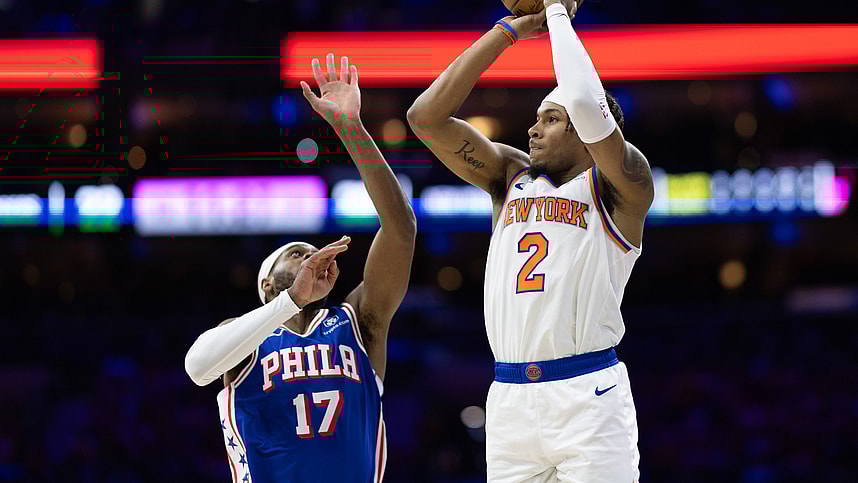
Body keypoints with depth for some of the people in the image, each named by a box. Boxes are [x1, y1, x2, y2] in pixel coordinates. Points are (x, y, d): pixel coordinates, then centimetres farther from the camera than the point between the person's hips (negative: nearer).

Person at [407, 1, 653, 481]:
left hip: (587, 395, -5)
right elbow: (427, 117, 10)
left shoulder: (618, 188, 2)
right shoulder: (511, 176, 18)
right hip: (510, 400, 5)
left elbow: (587, 105, -16)